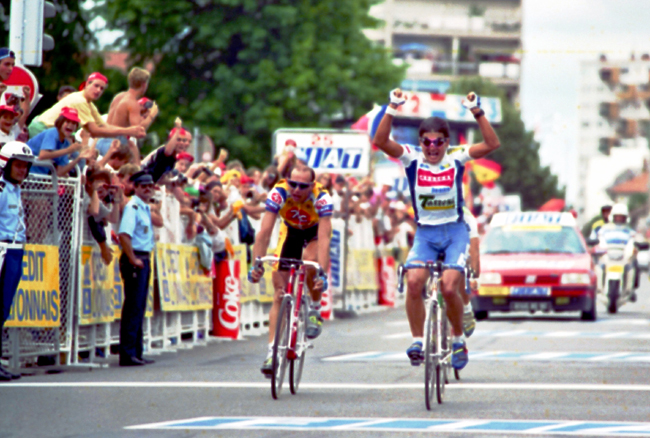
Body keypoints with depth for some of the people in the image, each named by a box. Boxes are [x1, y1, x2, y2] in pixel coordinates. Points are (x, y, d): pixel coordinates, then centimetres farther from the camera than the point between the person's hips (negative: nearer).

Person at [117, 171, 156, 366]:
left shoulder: (146, 208, 17)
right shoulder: (132, 207, -14)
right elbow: (124, 235, -25)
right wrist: (133, 260, -22)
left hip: (143, 259, 10)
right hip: (134, 259, -10)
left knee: (139, 308, 12)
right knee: (133, 307, -10)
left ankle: (136, 352, 17)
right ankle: (127, 354, -9)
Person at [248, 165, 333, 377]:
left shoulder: (322, 198, -35)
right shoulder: (279, 193, -32)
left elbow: (324, 237, -41)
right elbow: (264, 232, -34)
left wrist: (322, 273, -51)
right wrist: (257, 264, -45)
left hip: (315, 231, -2)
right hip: (291, 231, 2)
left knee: (310, 262, -35)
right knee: (279, 293, -10)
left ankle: (315, 309, -7)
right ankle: (272, 350, -11)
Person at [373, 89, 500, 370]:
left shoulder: (456, 161, -5)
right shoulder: (412, 160, -3)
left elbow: (492, 144, -16)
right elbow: (380, 141, -17)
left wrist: (477, 112, -24)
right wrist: (392, 109, -27)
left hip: (455, 232, -1)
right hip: (425, 233, 1)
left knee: (449, 288, -18)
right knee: (414, 282, -23)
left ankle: (458, 339, 7)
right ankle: (417, 341, -12)